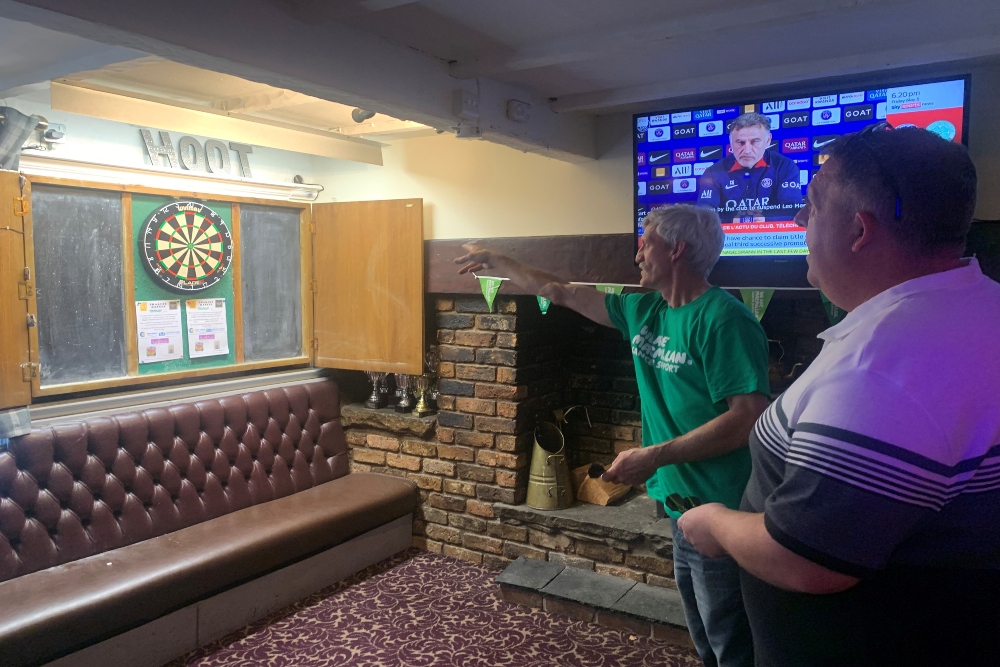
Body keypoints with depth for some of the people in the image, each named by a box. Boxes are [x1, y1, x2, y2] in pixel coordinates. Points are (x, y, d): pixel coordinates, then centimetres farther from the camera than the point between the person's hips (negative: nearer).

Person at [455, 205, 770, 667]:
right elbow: (562, 294, 17)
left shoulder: (725, 320, -18)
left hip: (721, 515, -8)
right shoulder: (645, 312, 7)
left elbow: (748, 419, -25)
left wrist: (654, 456, -24)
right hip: (682, 509, 8)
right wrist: (495, 261, 24)